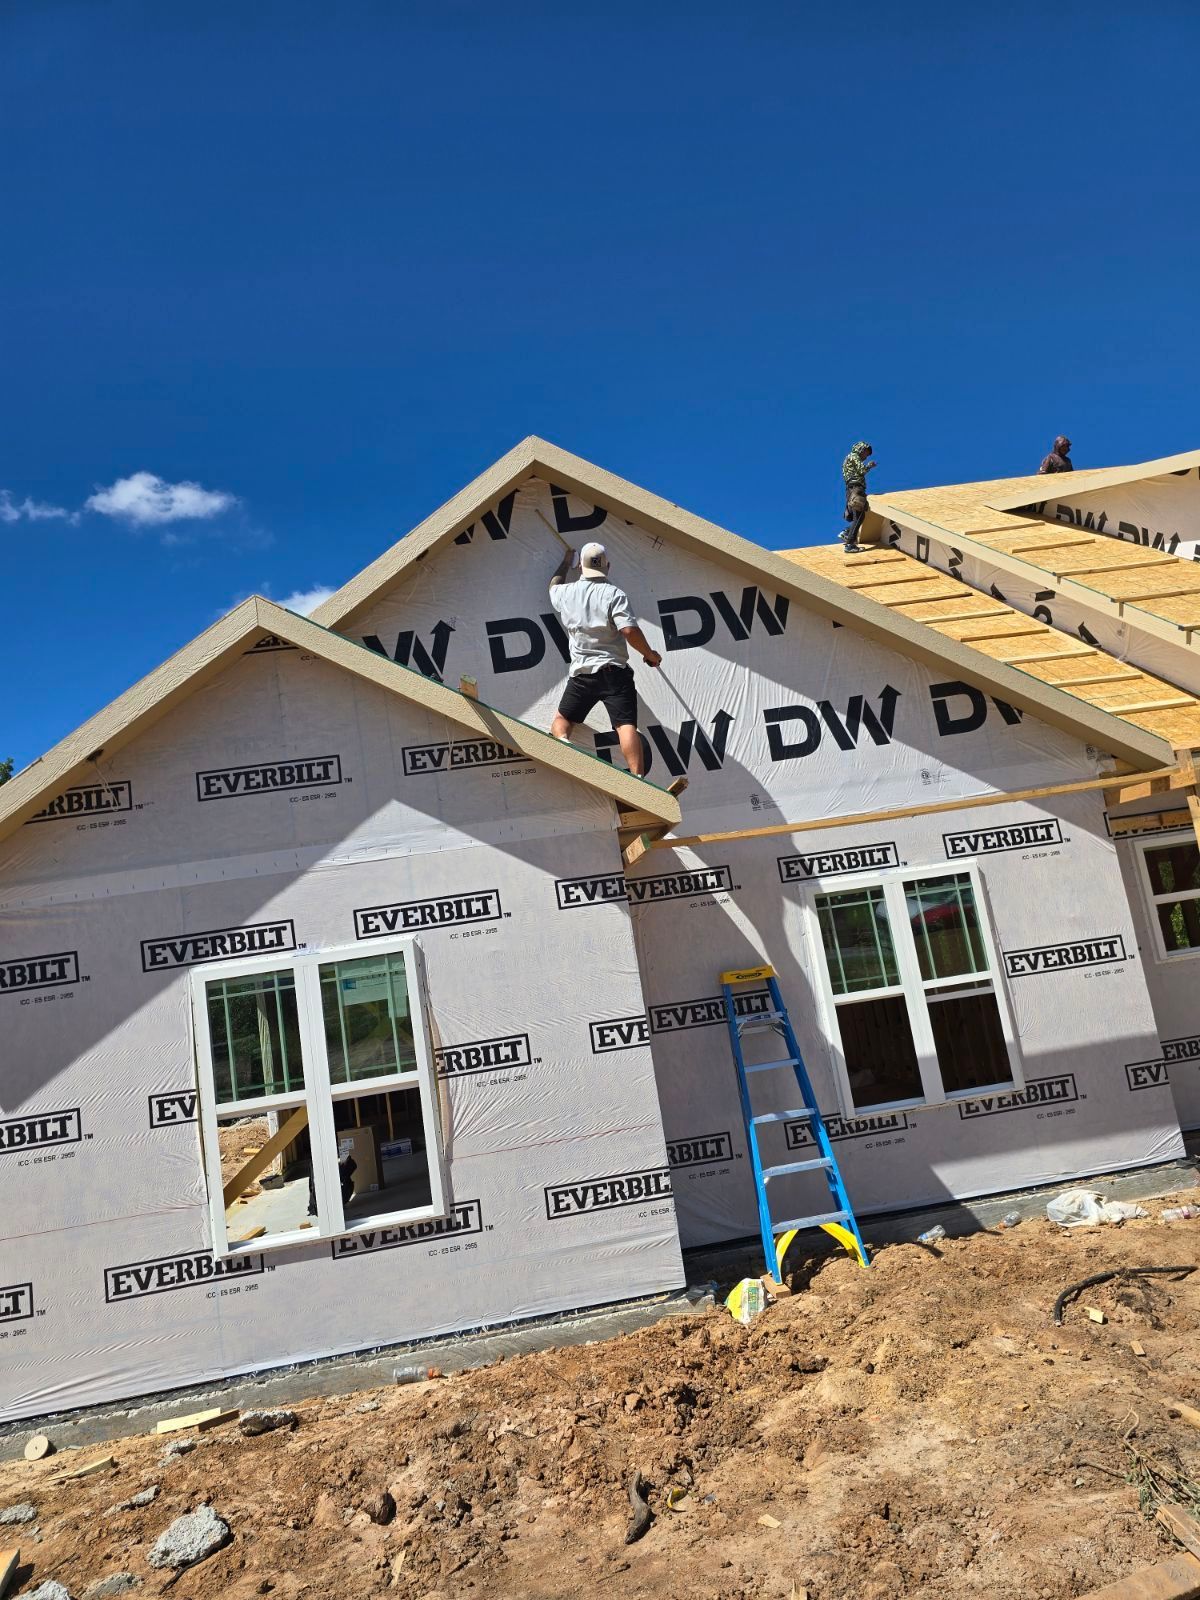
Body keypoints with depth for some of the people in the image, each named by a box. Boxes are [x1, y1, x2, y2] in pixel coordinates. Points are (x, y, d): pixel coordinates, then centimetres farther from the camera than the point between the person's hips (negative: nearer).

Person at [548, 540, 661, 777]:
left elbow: (553, 586, 36)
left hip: (582, 673, 3)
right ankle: (637, 777, -23)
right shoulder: (613, 593, -3)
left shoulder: (566, 593, 9)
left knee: (562, 719, 19)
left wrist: (565, 563, 52)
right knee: (626, 724, -11)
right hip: (615, 671, -3)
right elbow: (629, 630, -14)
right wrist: (649, 654, 1)